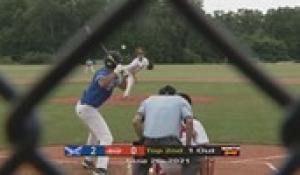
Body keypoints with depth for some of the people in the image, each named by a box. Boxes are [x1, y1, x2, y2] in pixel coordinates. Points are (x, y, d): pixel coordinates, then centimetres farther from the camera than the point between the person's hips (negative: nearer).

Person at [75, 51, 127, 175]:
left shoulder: (112, 75, 7)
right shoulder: (103, 73, -21)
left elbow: (123, 86, 11)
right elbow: (102, 83, -45)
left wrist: (121, 75, -5)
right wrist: (115, 73, -38)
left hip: (86, 107, 11)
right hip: (87, 108, -11)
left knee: (96, 132, 33)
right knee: (106, 137, -14)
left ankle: (88, 161, 47)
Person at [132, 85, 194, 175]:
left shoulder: (149, 100, 26)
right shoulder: (181, 100, 21)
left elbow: (135, 121, 9)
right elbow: (189, 121, 1)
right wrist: (188, 145, 5)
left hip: (149, 142, 3)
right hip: (170, 142, -3)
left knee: (140, 166, 28)